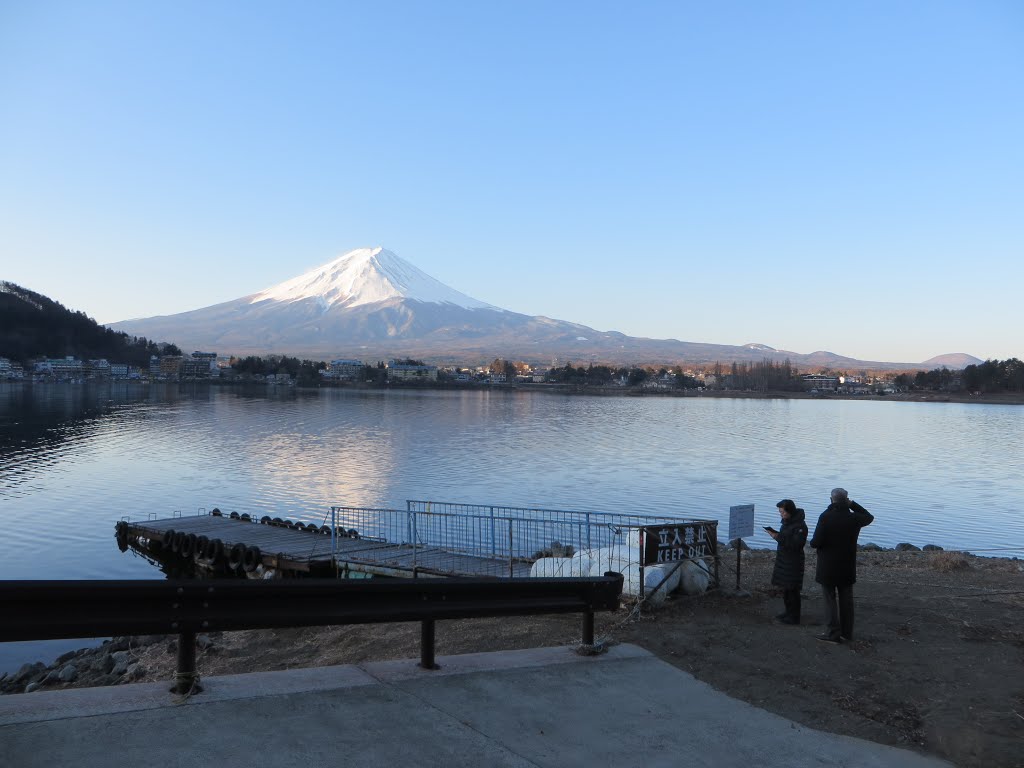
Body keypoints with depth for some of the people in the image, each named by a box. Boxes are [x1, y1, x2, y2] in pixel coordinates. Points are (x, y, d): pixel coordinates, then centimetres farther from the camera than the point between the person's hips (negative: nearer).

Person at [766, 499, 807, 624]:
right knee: (785, 587, 17)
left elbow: (796, 544, -25)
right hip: (783, 559, 9)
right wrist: (775, 533, 0)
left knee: (792, 590, -1)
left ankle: (794, 617, 9)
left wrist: (779, 538, -28)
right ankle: (789, 612, 30)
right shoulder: (787, 522, 8)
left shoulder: (800, 526, -20)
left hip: (793, 562, -9)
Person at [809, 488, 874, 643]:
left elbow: (817, 542, -21)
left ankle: (834, 633, 4)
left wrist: (812, 542, 2)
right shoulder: (854, 518, -4)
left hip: (828, 568, -4)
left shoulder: (826, 517, -18)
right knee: (846, 600, 14)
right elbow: (869, 517, 21)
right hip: (847, 568, 4)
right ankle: (847, 632, 21)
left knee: (831, 600, 4)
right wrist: (853, 504, 12)